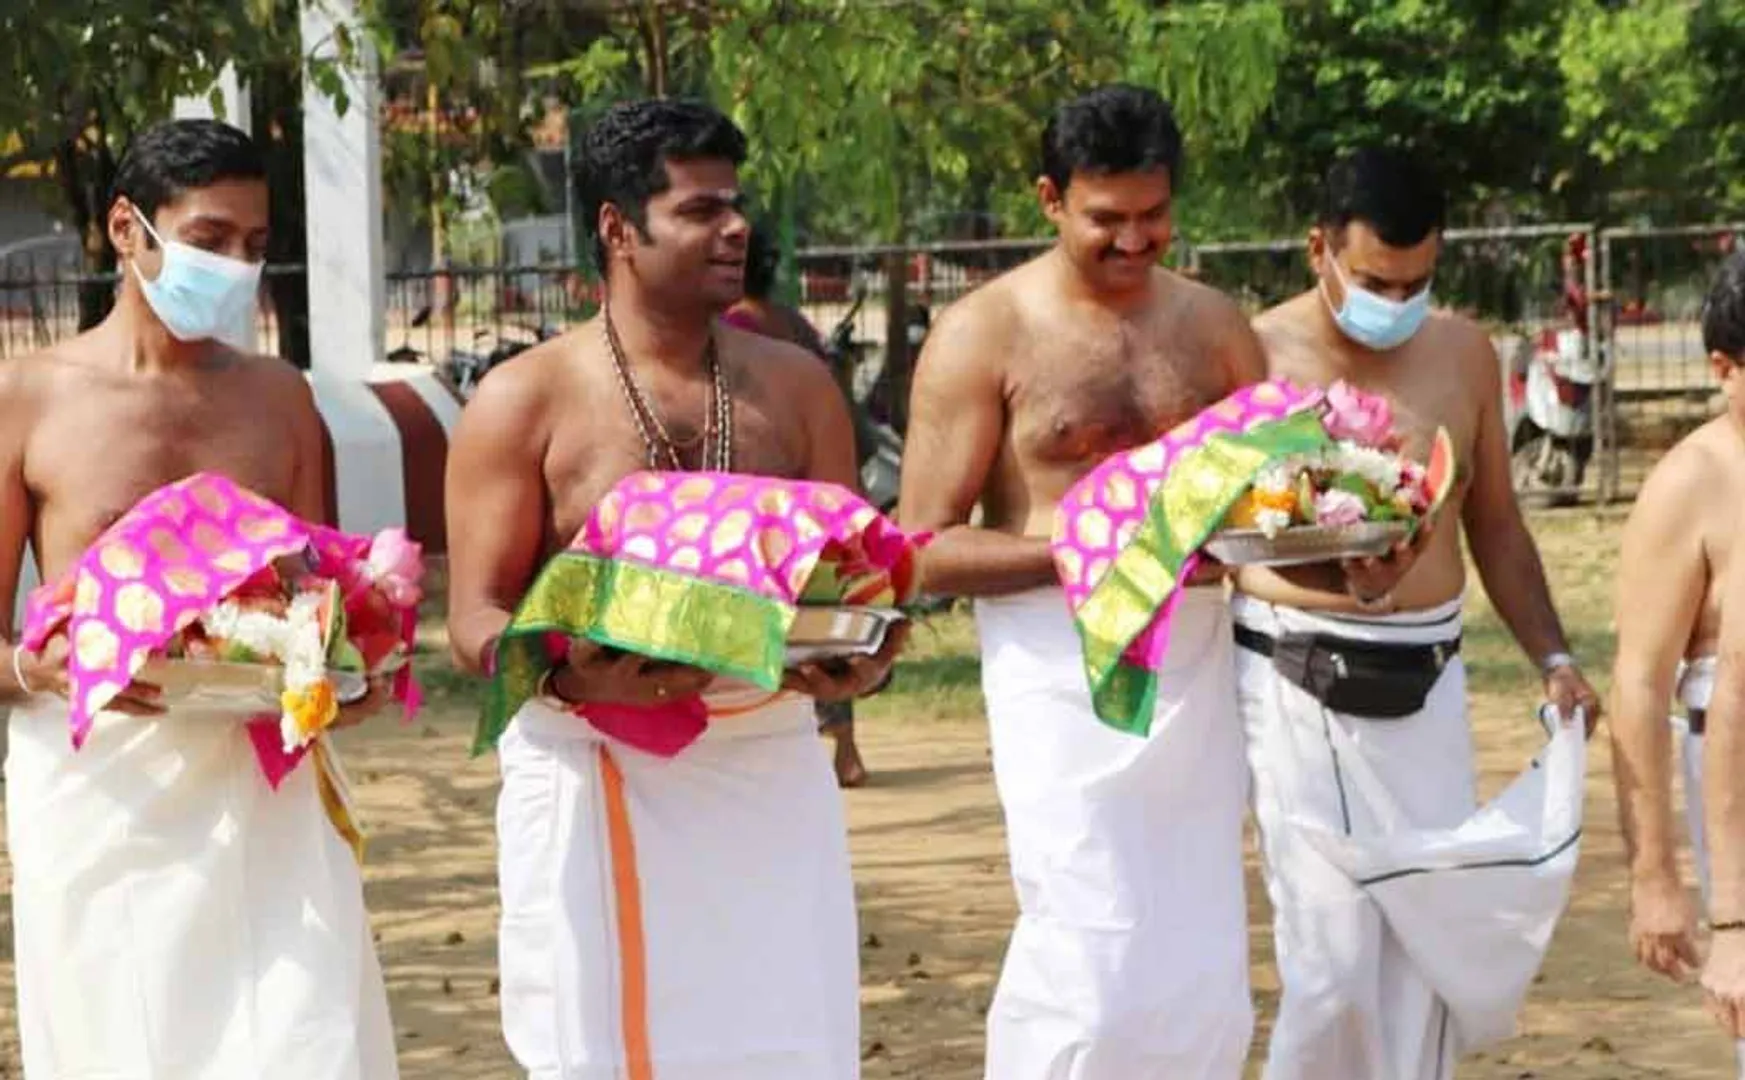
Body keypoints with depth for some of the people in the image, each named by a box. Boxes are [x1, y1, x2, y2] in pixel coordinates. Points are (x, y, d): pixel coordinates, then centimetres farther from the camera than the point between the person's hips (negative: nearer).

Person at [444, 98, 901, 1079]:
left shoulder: (796, 387, 11)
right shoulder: (525, 405, -1)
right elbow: (477, 623, -5)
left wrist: (859, 659, -12)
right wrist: (575, 672, -26)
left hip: (768, 772, 3)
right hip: (599, 780, -3)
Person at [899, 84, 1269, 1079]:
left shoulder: (1214, 327, 11)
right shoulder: (985, 335, -2)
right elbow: (926, 548, -6)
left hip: (1194, 660, 5)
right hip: (1062, 669, -4)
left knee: (1204, 977, 4)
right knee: (1090, 956, -12)